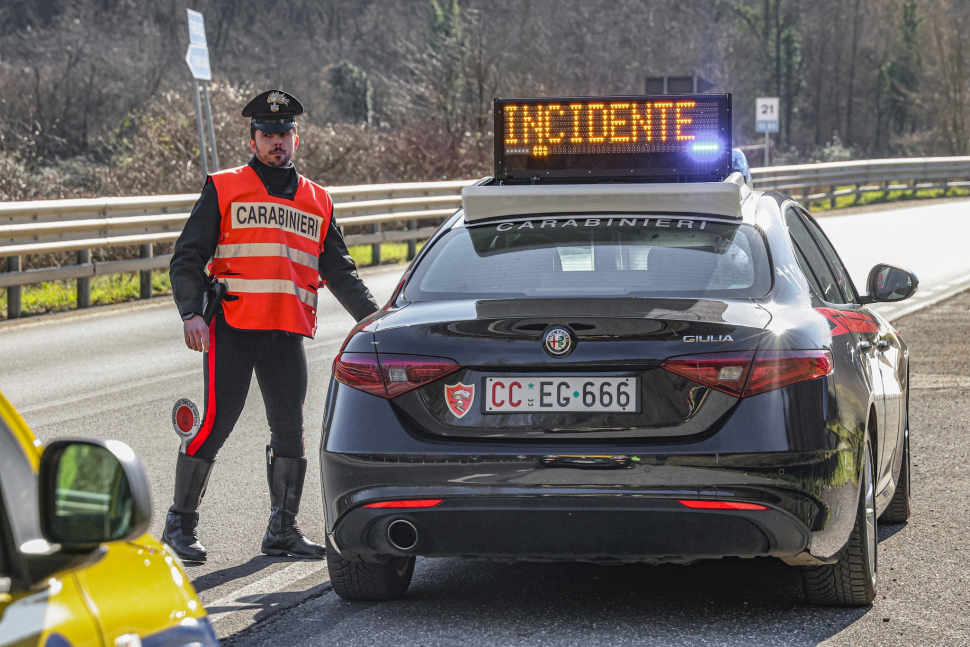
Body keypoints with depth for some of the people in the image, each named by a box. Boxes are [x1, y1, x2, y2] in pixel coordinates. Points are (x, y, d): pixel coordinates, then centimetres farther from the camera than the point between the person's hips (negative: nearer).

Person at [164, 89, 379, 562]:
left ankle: (282, 530, 14)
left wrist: (374, 318, 11)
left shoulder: (317, 202, 18)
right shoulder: (224, 190, 7)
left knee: (290, 432, 4)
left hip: (287, 336, 4)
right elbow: (187, 258, 2)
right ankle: (180, 523, 3)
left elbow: (339, 271, 22)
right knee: (214, 425, -7)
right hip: (231, 328, -4)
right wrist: (191, 313, -13)